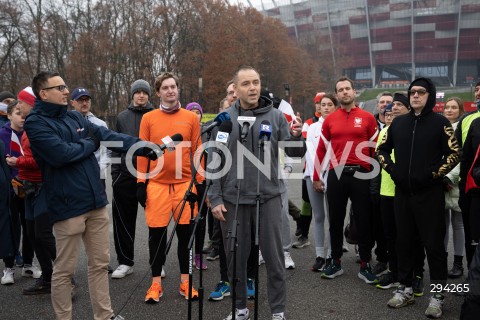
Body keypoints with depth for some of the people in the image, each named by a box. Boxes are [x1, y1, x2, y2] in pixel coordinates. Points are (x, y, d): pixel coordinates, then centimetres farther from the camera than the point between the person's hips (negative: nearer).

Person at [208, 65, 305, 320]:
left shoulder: (275, 116, 1)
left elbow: (293, 154, 1)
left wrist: (296, 136, -20)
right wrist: (215, 198, -3)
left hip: (268, 196, 0)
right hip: (233, 198, 1)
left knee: (273, 255, 5)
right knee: (236, 256, 10)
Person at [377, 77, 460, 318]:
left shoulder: (440, 122, -3)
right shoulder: (398, 123, 10)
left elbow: (454, 154, -5)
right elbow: (382, 149, 17)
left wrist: (433, 174, -13)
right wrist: (391, 169, 1)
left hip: (430, 194, -4)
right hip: (402, 193, 5)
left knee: (433, 244, 0)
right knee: (404, 242, 11)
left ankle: (437, 294, 10)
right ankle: (405, 289, 23)